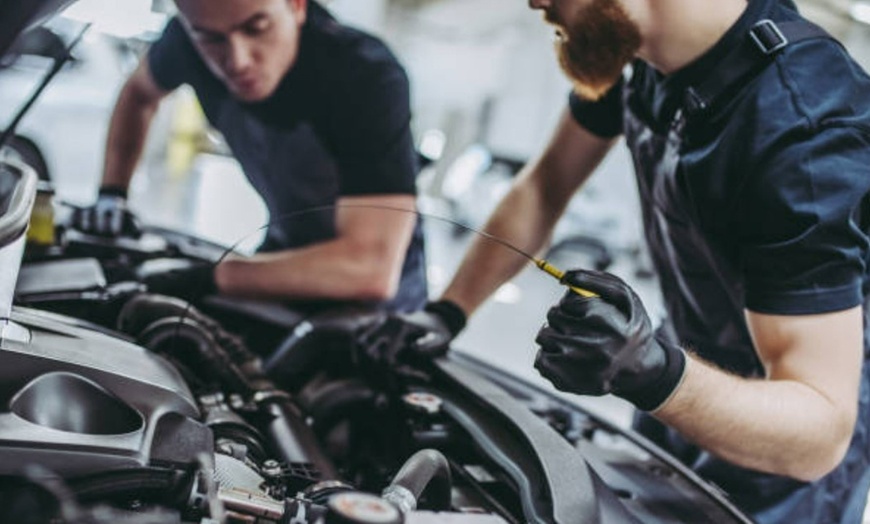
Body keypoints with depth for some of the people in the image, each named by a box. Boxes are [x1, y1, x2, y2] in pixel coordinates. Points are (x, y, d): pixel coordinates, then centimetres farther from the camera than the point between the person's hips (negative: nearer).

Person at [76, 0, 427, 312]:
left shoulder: (369, 81, -35)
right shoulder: (188, 40, -18)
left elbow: (372, 272, -45)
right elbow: (139, 92, 10)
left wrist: (207, 279, -40)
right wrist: (112, 193, -1)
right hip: (288, 249, 5)